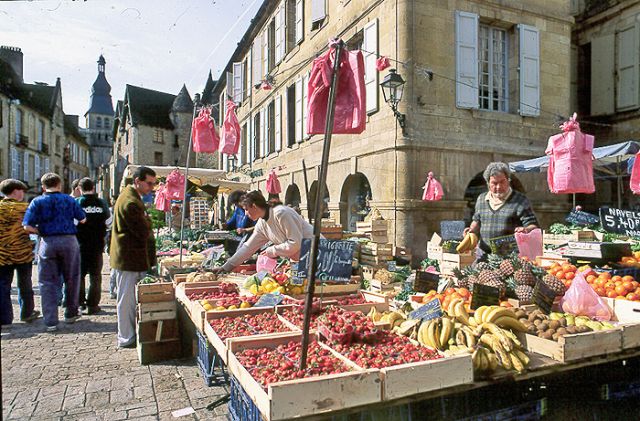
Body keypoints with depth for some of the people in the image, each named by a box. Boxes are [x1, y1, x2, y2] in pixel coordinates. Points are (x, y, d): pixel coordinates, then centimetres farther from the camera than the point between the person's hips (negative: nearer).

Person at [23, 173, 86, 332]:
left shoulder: (37, 201, 1)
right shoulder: (69, 200, 4)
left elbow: (27, 226, -7)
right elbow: (82, 220, 6)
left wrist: (42, 232, 10)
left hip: (47, 242, 0)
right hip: (69, 240, 1)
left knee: (48, 283, 7)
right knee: (71, 279, 15)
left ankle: (51, 321, 6)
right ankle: (71, 314, 25)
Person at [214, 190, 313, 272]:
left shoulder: (281, 213, -22)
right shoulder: (261, 224, 4)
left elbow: (296, 243, -24)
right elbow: (248, 248, 11)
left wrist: (272, 250, -13)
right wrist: (226, 267, 12)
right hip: (297, 260, 8)